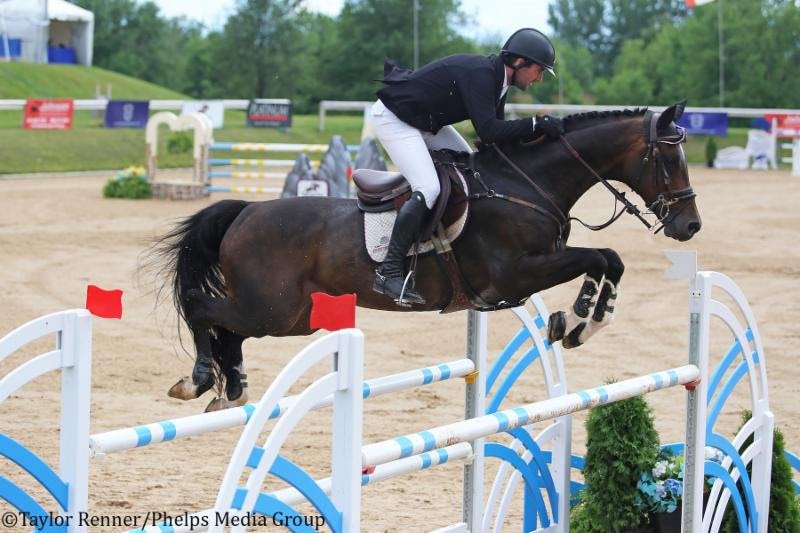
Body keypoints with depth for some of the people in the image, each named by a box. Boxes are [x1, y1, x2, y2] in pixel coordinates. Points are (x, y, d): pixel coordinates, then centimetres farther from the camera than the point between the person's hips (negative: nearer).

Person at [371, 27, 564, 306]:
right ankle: (389, 271, -21)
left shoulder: (497, 81, 3)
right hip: (393, 117, -11)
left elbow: (499, 135, 6)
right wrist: (537, 124, -33)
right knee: (428, 189, -23)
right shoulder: (479, 73, -27)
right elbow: (489, 131, -36)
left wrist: (540, 131, -5)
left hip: (426, 122, 11)